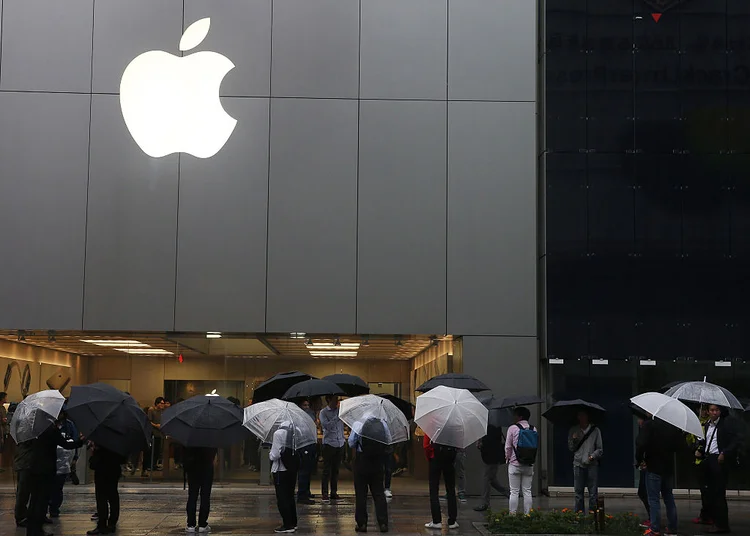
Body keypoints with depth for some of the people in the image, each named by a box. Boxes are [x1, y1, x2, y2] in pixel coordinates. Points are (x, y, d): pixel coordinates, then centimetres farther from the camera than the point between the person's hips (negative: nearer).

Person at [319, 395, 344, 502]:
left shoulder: (339, 410, 11)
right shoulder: (323, 412, -2)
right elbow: (327, 425, -16)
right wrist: (338, 417, -19)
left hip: (340, 444, 4)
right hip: (329, 443, -4)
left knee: (336, 469, 9)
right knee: (327, 470, -3)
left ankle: (334, 492, 15)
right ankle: (324, 494, -1)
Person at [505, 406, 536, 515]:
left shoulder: (512, 428, -7)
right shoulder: (533, 429, 4)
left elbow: (508, 447, -4)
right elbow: (536, 447, 6)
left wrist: (508, 458, 11)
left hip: (515, 464, -4)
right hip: (529, 465, 4)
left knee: (514, 492, 0)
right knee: (527, 491, 8)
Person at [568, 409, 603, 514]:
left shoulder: (595, 430, 5)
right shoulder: (573, 431, 12)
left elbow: (600, 449, 5)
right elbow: (571, 448, 14)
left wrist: (593, 456, -12)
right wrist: (573, 440, -4)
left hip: (592, 464, -2)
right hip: (578, 463, 2)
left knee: (593, 492, -3)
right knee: (578, 492, 4)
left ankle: (593, 512, 2)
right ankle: (579, 513, 9)